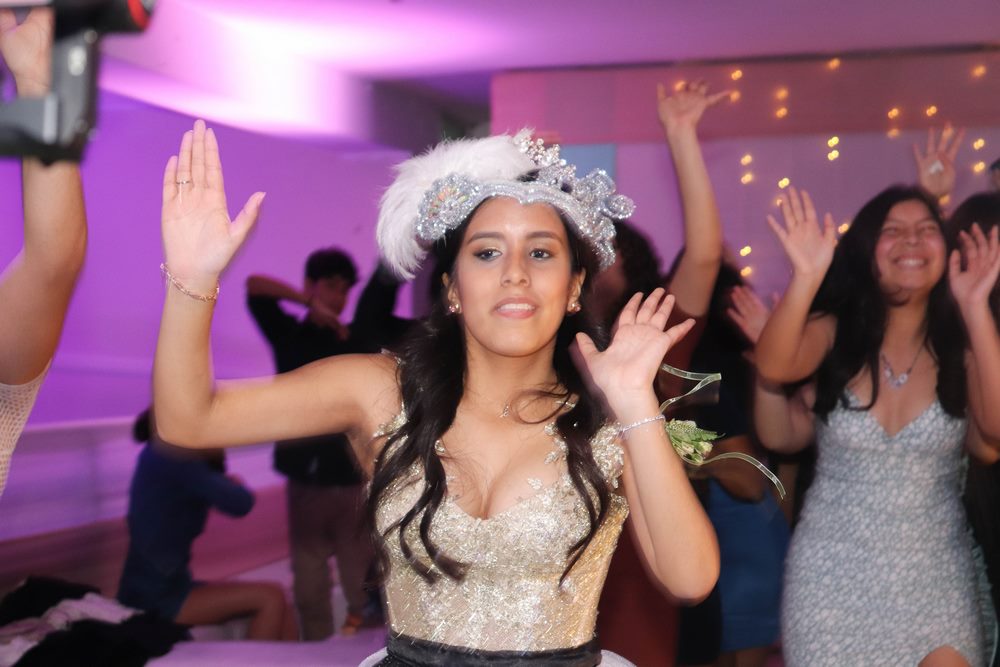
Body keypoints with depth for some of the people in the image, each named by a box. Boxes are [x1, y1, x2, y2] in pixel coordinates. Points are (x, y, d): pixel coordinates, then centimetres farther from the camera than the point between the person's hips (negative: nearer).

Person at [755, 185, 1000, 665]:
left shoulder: (961, 347, -2)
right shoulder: (834, 332, -4)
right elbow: (773, 368, -24)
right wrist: (806, 278, -39)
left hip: (936, 579, 1)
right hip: (833, 576, 0)